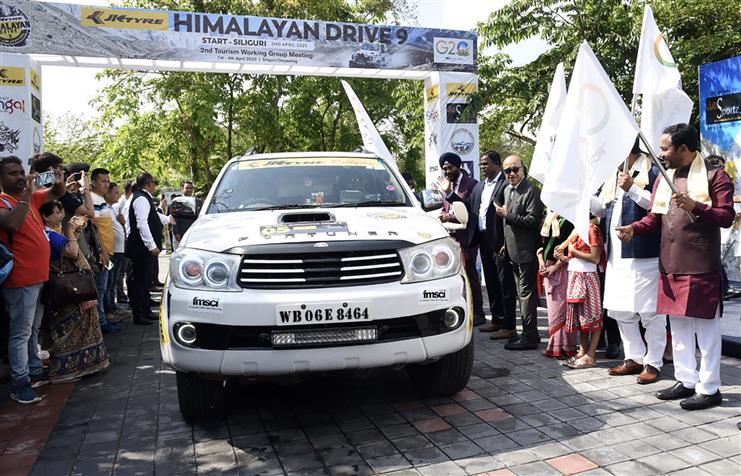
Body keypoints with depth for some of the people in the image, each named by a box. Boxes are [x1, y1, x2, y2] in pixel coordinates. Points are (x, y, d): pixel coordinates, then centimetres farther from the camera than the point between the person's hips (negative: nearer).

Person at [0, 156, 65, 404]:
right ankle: (20, 384, 1)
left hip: (39, 276, 8)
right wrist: (27, 194, -26)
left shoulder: (31, 197, 10)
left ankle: (35, 371, 28)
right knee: (21, 333, -4)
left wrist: (59, 181, -4)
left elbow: (57, 193, 19)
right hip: (21, 280, -8)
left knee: (33, 330, 17)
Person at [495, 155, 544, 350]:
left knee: (527, 293, -5)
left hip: (526, 251, -9)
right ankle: (529, 332, 26)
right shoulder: (507, 190, 15)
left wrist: (507, 215, -18)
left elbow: (533, 220, -20)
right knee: (522, 293, 15)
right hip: (514, 251, 9)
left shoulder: (532, 191, -12)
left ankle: (529, 337, 2)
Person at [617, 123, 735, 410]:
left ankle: (709, 388, 12)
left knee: (706, 329, 2)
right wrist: (634, 228, -5)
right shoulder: (663, 180, 15)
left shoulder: (714, 176, -5)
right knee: (678, 327, 14)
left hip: (702, 268, -7)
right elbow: (655, 217, 14)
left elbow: (726, 217, -10)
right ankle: (686, 381, 26)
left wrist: (695, 207, -24)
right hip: (671, 266, 7)